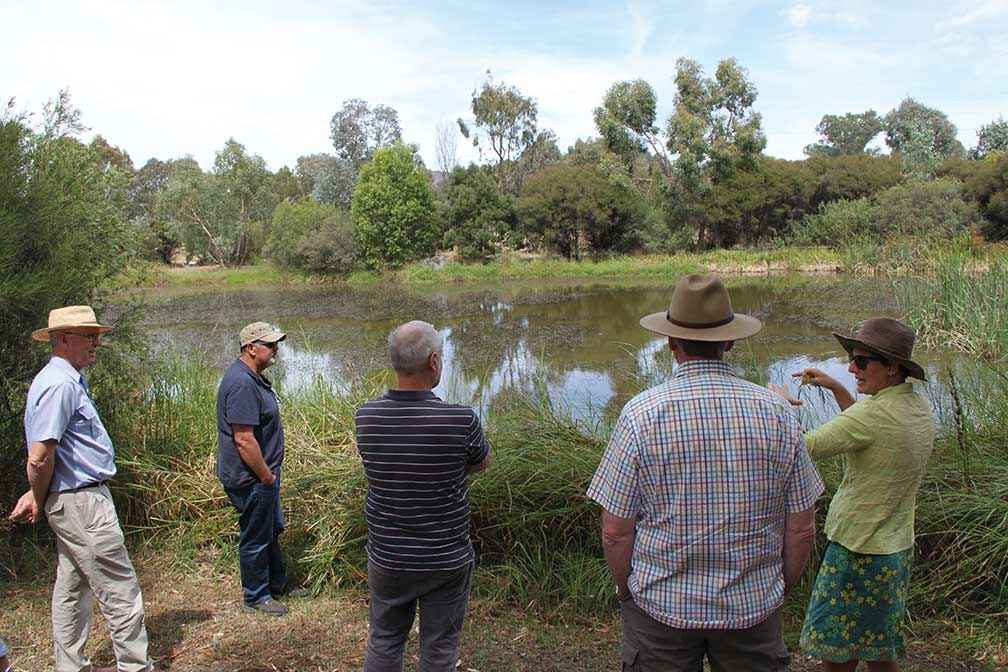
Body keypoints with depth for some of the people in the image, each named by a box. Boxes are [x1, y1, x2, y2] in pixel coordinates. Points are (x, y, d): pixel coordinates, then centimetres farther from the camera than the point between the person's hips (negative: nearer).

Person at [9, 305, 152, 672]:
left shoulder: (69, 380, 14)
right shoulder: (61, 384, -20)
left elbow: (42, 461, 20)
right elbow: (40, 458, -22)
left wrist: (38, 496, 15)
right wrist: (39, 500, -6)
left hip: (73, 501, 11)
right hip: (81, 501, -11)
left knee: (73, 588, 18)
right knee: (120, 589, -2)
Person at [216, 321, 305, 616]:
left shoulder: (254, 377, 9)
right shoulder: (241, 384, -26)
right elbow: (244, 440, -29)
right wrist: (267, 477, -19)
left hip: (262, 475, 10)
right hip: (250, 478, -10)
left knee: (272, 529, 23)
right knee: (255, 538, 7)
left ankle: (278, 583, 39)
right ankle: (256, 596, 25)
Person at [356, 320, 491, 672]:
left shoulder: (365, 416, -14)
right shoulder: (461, 420, -25)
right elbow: (481, 462, -4)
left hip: (387, 558, 3)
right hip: (447, 560, -2)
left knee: (383, 642, 23)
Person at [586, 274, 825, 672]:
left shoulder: (641, 414, -16)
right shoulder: (777, 413, -8)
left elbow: (616, 531, -12)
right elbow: (801, 529, -2)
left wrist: (628, 593, 5)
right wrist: (780, 590, 14)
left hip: (662, 606, -2)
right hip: (753, 607, 2)